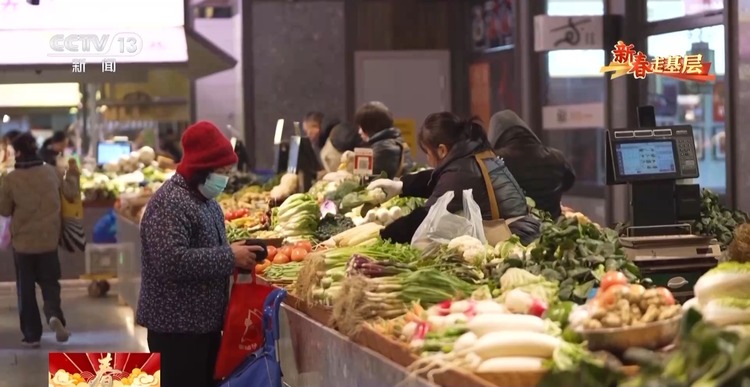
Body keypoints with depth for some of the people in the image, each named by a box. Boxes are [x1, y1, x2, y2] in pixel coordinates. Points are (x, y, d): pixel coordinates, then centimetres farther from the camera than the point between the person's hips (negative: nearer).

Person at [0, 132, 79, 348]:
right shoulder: (52, 172, -5)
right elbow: (72, 194, 9)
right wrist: (73, 175, 25)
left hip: (22, 241, -2)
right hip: (49, 240, 2)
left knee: (26, 289, 9)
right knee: (50, 283, 12)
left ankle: (31, 334, 10)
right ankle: (54, 315, -16)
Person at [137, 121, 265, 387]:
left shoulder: (205, 199, 13)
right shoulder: (169, 202, -18)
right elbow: (170, 261, -29)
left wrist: (238, 256, 6)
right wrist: (229, 257, -24)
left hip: (205, 320, 10)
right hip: (177, 326, -10)